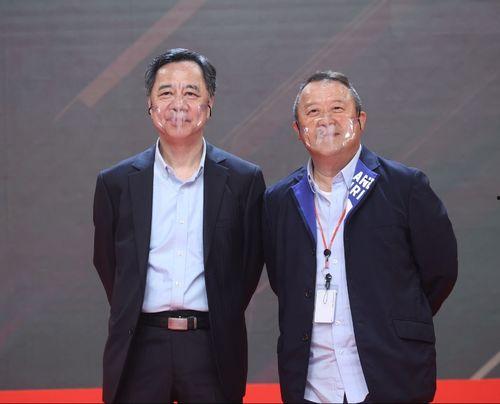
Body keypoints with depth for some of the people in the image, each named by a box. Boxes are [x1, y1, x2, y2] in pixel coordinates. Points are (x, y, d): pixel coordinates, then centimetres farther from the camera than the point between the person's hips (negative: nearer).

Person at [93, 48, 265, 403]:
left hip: (214, 349, 0)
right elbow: (107, 264, 12)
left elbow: (251, 261, 9)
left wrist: (222, 319, 8)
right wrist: (133, 318, 10)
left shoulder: (244, 180, 2)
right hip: (140, 350, 1)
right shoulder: (116, 183, 4)